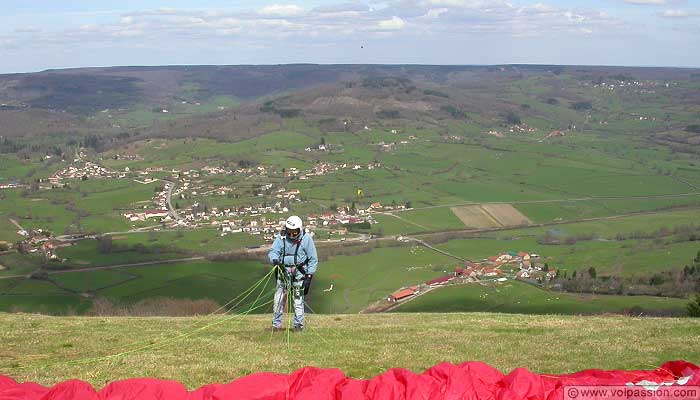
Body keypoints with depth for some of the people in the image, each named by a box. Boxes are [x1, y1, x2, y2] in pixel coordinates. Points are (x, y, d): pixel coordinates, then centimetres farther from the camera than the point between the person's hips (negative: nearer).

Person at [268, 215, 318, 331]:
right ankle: (276, 325, 11)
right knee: (278, 299, 0)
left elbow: (313, 259, -1)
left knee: (298, 299, -3)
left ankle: (299, 325, 11)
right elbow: (273, 252, -5)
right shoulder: (281, 237, -2)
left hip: (299, 272, -2)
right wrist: (275, 260, -29)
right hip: (283, 270, 2)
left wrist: (309, 276, -7)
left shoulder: (306, 239, -6)